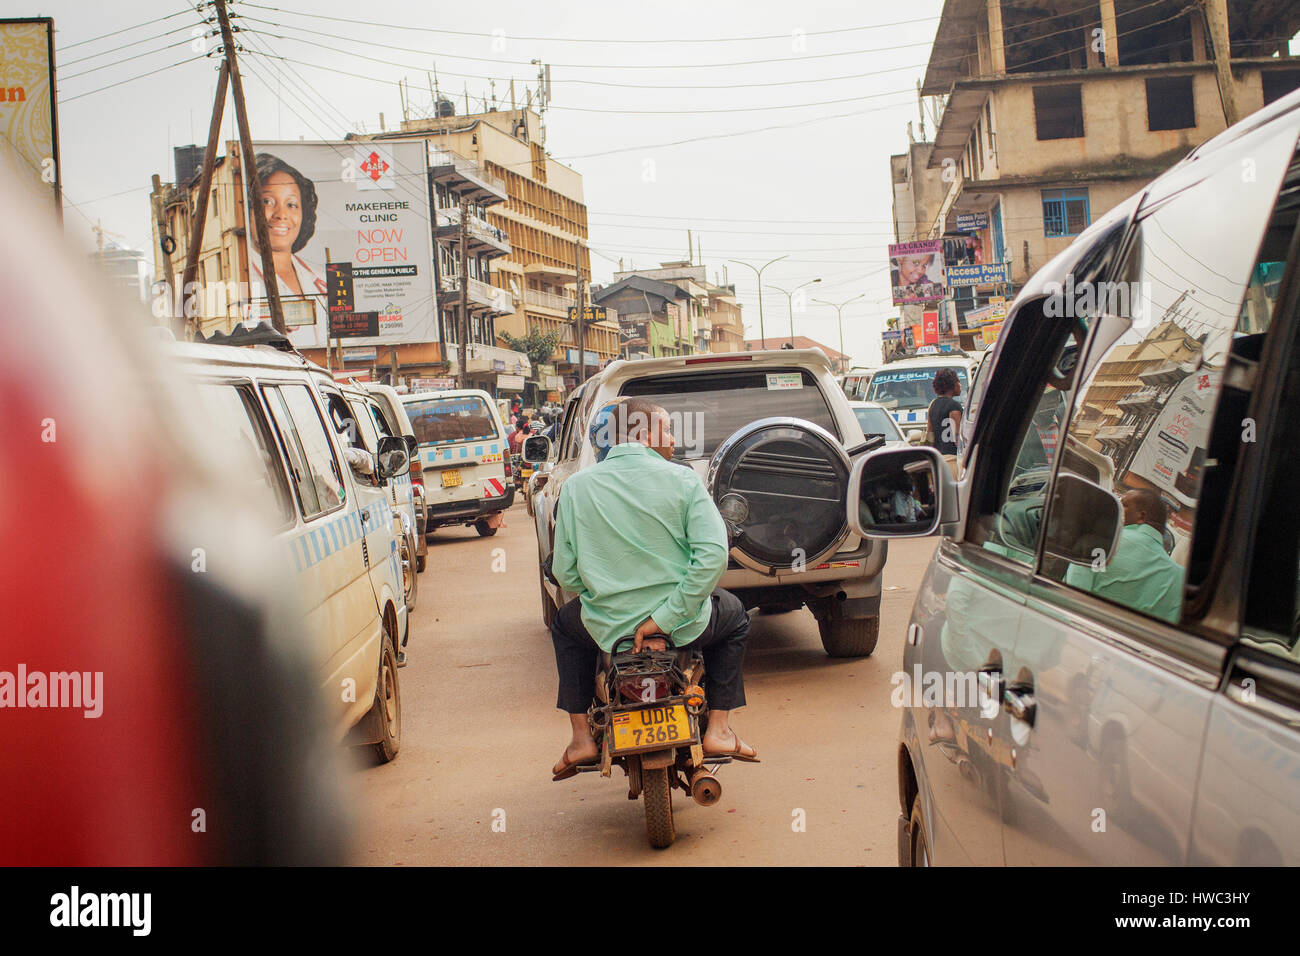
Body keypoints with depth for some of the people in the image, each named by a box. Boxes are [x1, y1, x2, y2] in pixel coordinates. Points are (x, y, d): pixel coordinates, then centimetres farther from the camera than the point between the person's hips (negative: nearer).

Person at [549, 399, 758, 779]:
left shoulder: (577, 486, -3)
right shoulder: (683, 480, -8)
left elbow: (565, 572, -1)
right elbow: (713, 554, -19)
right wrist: (666, 618, -16)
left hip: (607, 628, 2)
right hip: (683, 624, -1)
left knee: (565, 624, 37)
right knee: (734, 616, 32)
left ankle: (581, 737, 28)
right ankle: (718, 729, 24)